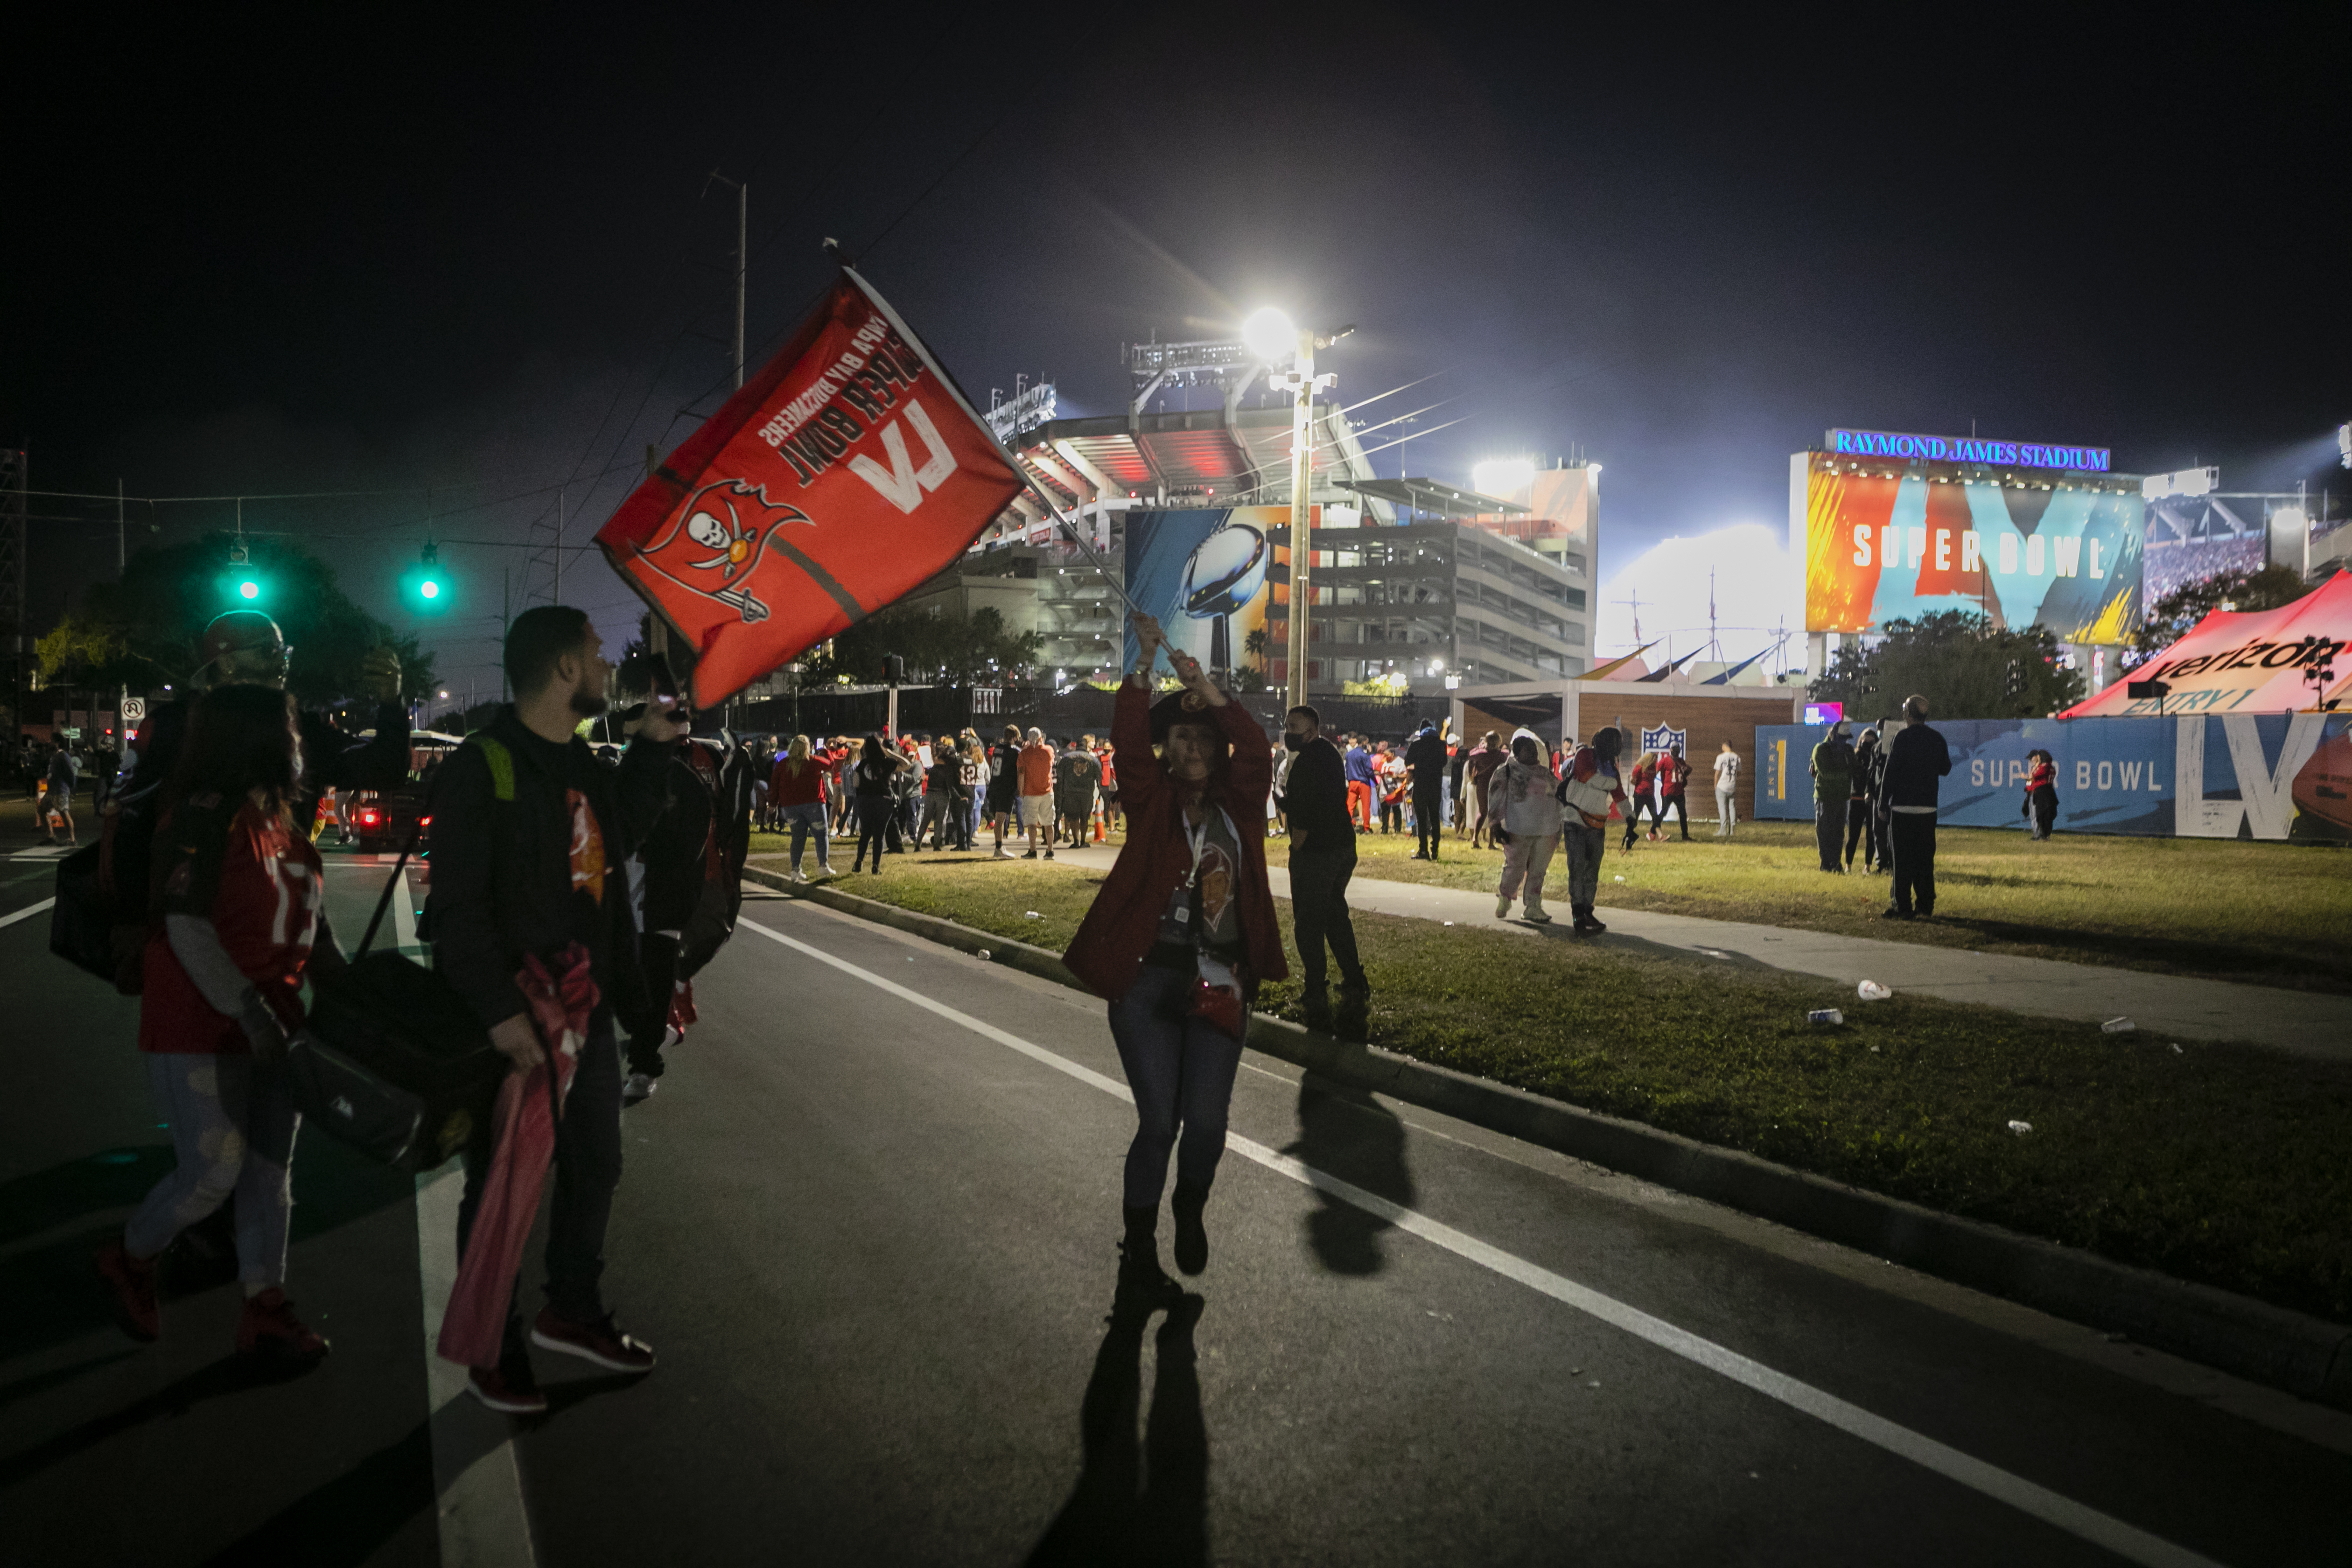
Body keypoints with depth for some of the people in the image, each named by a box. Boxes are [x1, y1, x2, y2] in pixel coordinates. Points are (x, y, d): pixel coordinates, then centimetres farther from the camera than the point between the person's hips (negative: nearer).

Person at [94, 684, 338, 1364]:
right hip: (202, 1029, -8)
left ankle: (265, 1309, 19)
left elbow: (309, 927, 17)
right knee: (213, 1172, -2)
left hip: (272, 1024, 8)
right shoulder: (207, 816, -16)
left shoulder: (283, 824, 11)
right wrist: (250, 1011, -24)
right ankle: (130, 1258, 27)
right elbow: (188, 930, -21)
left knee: (270, 1170, 10)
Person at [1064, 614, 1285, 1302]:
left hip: (1218, 986, 2)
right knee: (1158, 1122, -2)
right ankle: (1138, 1255, 15)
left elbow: (1254, 746, -10)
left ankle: (1190, 1207, 32)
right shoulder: (1152, 799, 3)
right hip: (1148, 982, -2)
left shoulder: (1239, 802, 7)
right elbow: (1127, 740, -12)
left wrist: (1207, 688, -20)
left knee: (1206, 1121, -1)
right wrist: (1146, 663, -21)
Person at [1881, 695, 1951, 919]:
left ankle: (1902, 906, -1)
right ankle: (1925, 906, 11)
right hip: (1928, 808, 5)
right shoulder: (1937, 739, 5)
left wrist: (1883, 804, -5)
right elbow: (1945, 768, 15)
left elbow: (1890, 772, -11)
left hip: (1902, 808, -5)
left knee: (1902, 859, -1)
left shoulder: (1902, 737, -11)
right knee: (1925, 857, 10)